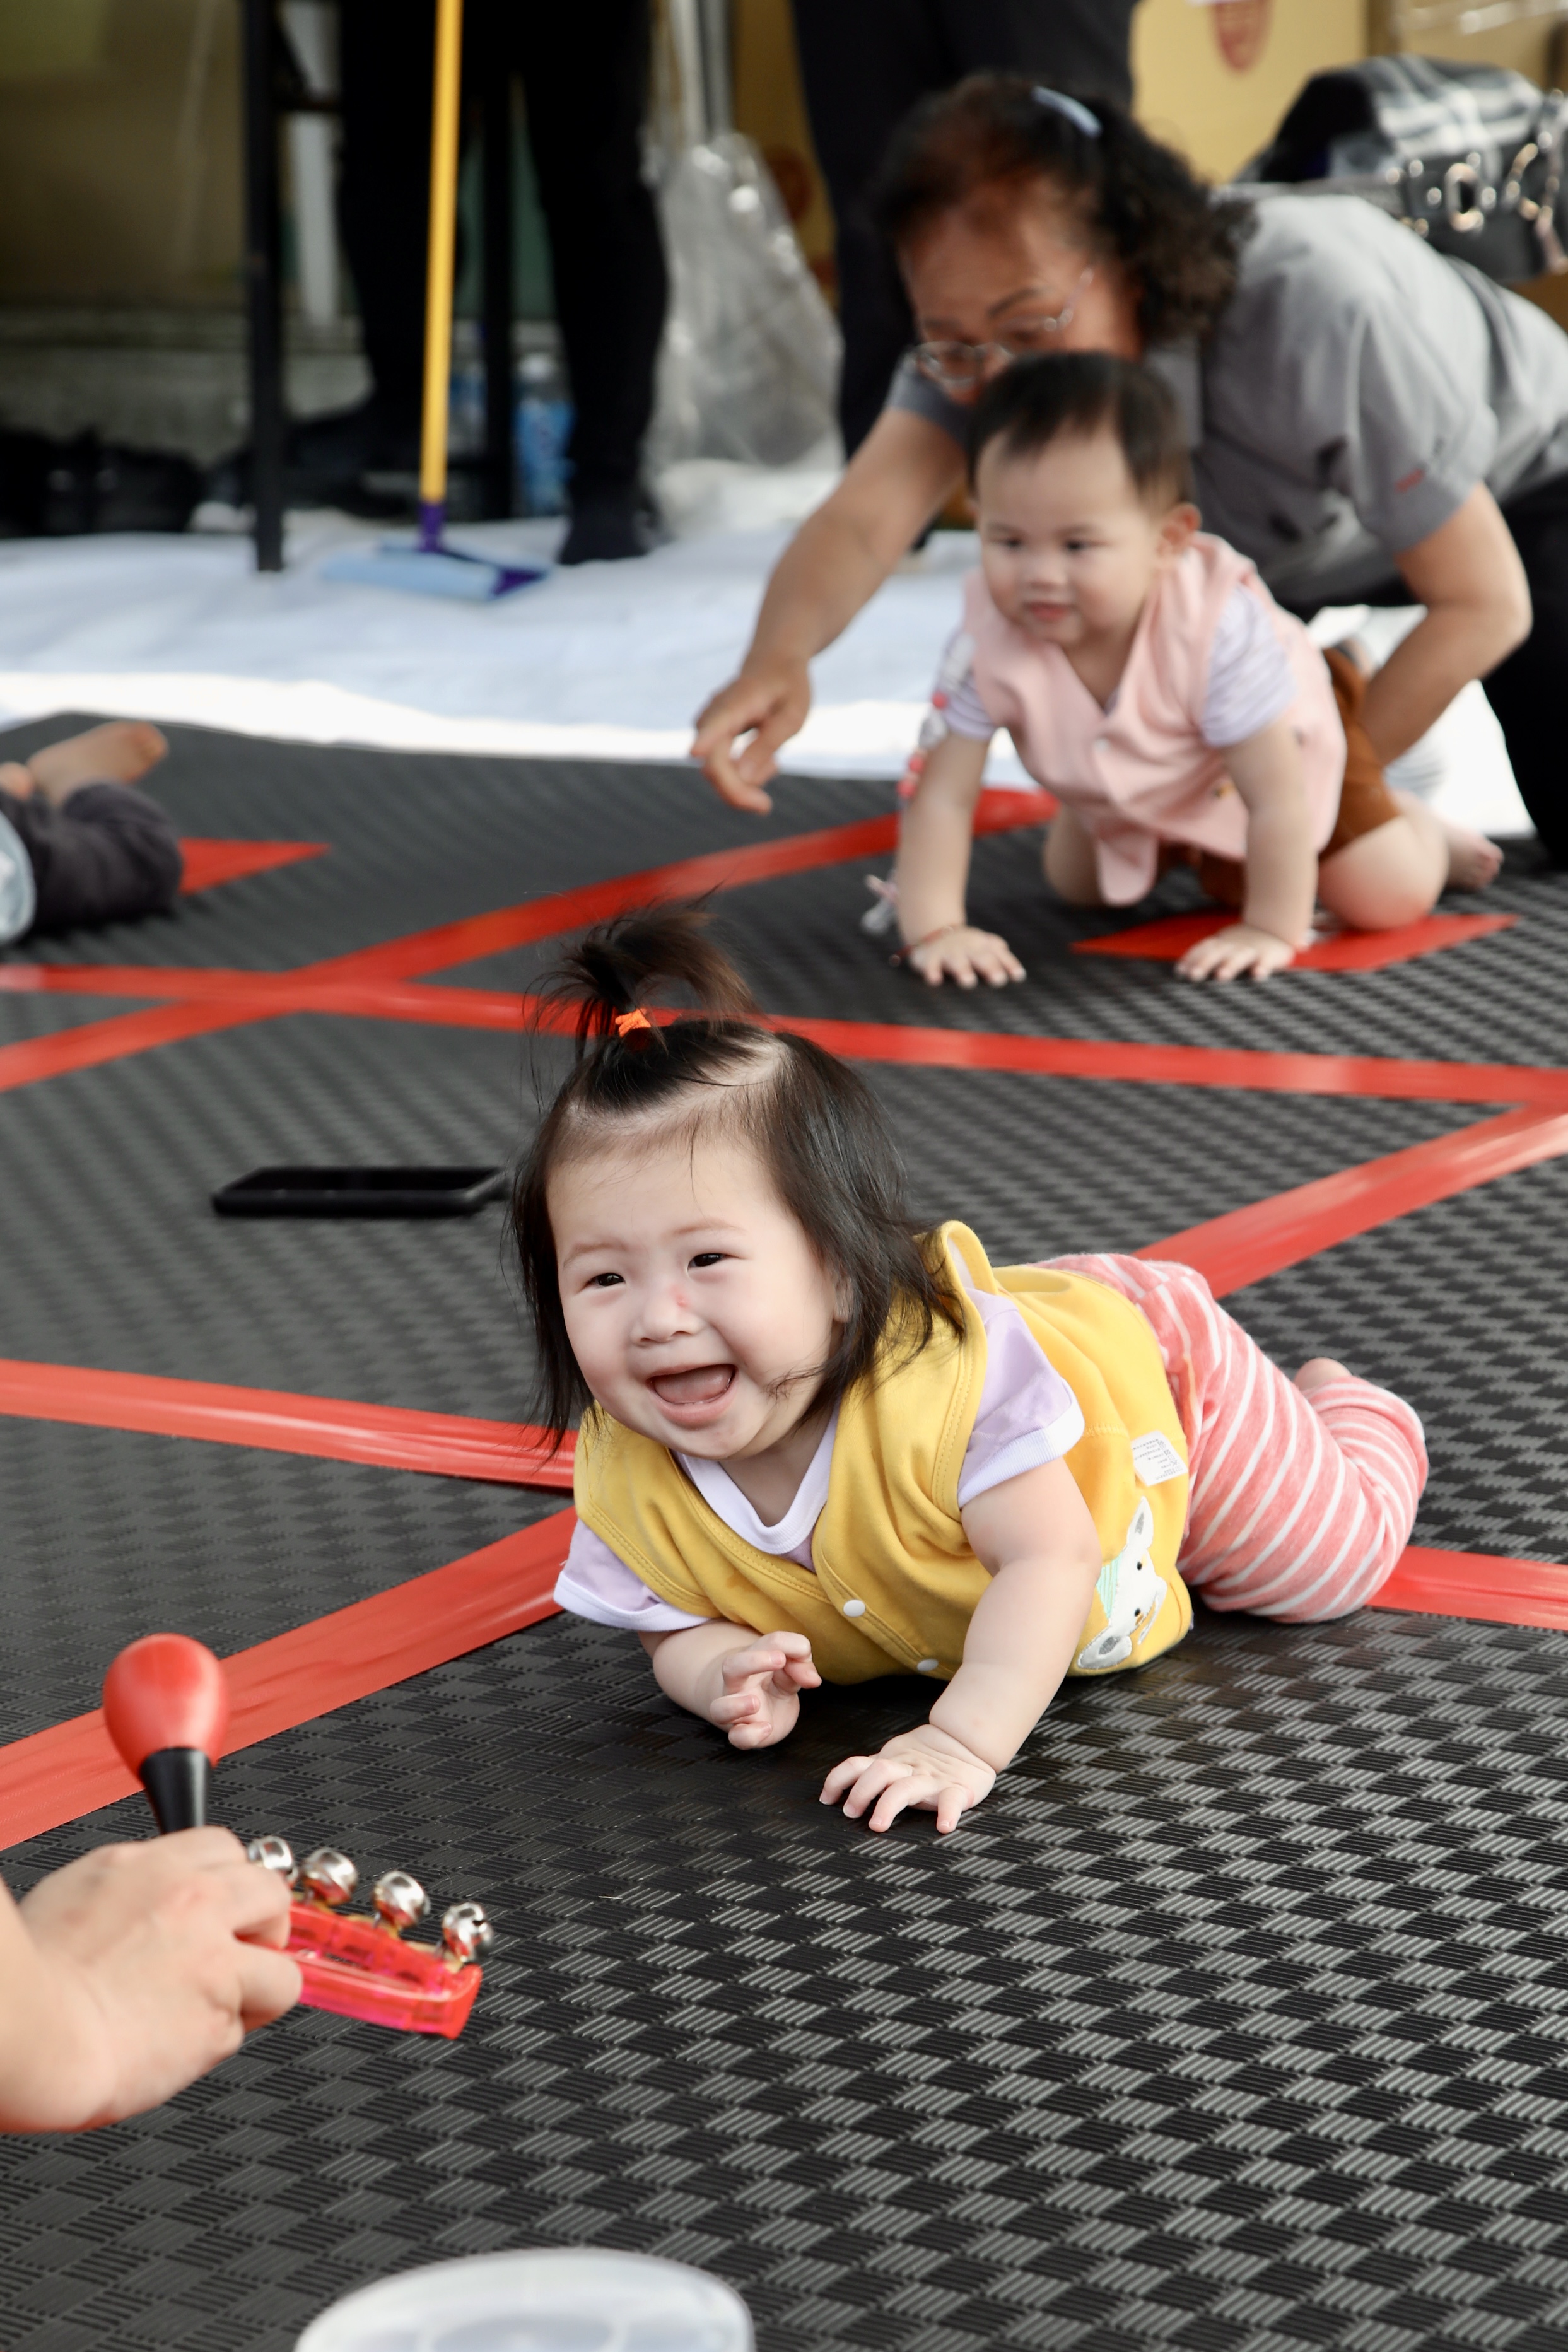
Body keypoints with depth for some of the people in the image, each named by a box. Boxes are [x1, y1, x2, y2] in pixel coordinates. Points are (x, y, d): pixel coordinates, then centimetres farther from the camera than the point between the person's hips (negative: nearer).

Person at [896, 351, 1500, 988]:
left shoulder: (1218, 628, -47)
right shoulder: (988, 640, -38)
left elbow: (1276, 799, -40)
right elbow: (941, 793, -32)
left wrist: (1272, 931, -37)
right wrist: (932, 928, -41)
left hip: (1278, 743, -4)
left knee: (1389, 897, -8)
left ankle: (1417, 827, 27)